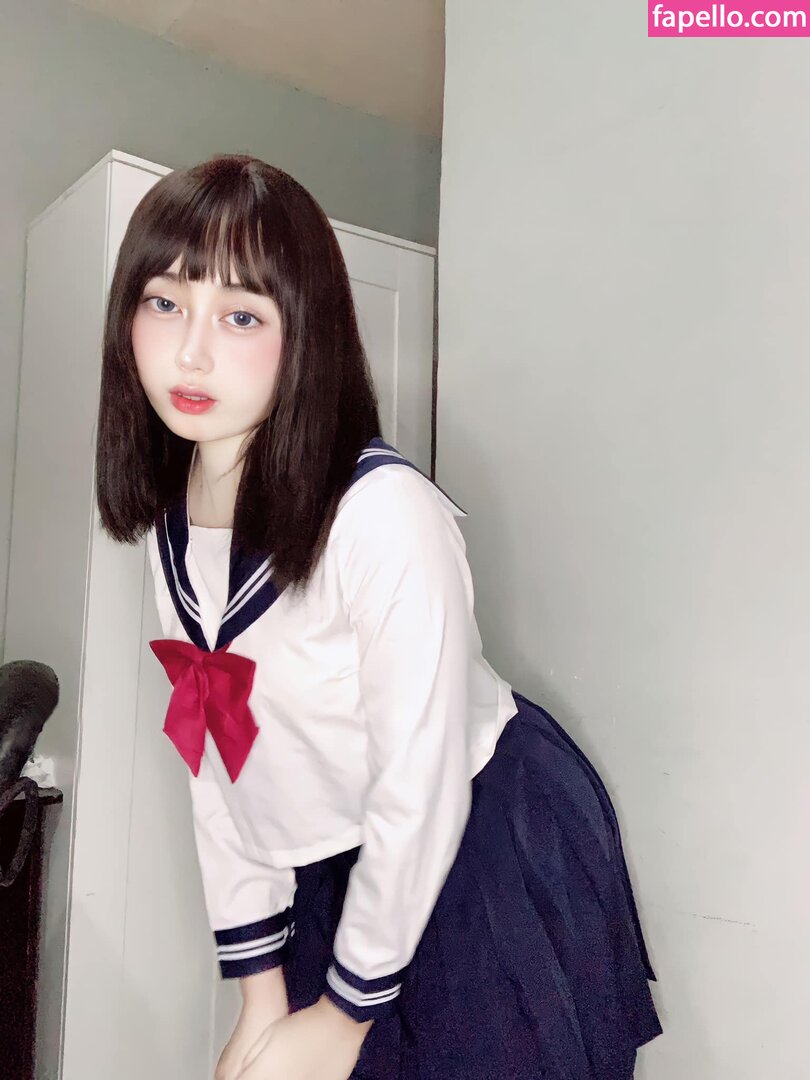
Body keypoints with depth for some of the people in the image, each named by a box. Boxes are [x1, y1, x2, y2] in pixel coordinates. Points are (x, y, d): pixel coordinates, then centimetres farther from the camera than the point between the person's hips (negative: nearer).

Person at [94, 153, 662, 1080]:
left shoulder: (383, 511, -28)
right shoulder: (171, 526, -6)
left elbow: (420, 792, -23)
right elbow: (213, 759, -1)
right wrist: (260, 993, 1)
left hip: (489, 850, -5)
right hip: (331, 872, 6)